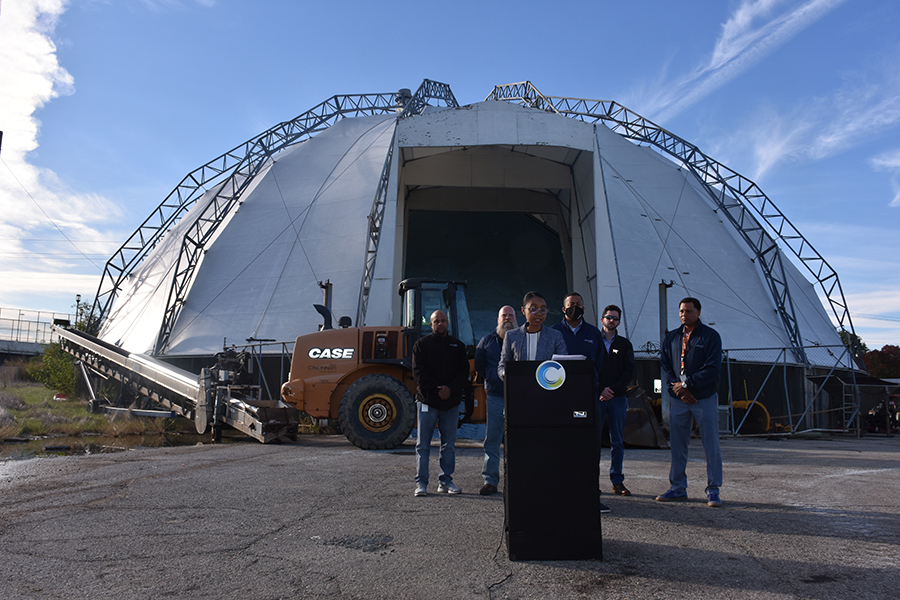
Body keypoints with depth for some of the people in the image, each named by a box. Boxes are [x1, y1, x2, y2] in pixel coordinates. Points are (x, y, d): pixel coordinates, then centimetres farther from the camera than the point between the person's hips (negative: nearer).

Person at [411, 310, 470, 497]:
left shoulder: (457, 346, 13)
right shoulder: (421, 344, 5)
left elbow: (464, 371, 5)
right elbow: (419, 372, -4)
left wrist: (451, 389, -11)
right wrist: (436, 390, -14)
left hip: (451, 402, 3)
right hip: (427, 401, -3)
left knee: (449, 444, 8)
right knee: (423, 445, 0)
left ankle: (446, 481, 18)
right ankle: (421, 483, 6)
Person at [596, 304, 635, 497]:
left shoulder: (624, 344, 12)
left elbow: (629, 372, 4)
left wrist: (612, 389, -8)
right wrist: (601, 389, -12)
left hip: (618, 397, 2)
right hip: (596, 396, -2)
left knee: (617, 441, 5)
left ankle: (617, 481, 10)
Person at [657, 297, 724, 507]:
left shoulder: (710, 336, -2)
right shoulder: (671, 338, 12)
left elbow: (712, 368, -10)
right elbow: (665, 366, 8)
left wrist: (687, 384, -14)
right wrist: (677, 388, -8)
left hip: (705, 398, -4)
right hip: (678, 398, 4)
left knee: (711, 445, 0)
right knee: (677, 445, 7)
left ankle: (713, 490, 9)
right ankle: (678, 488, 17)